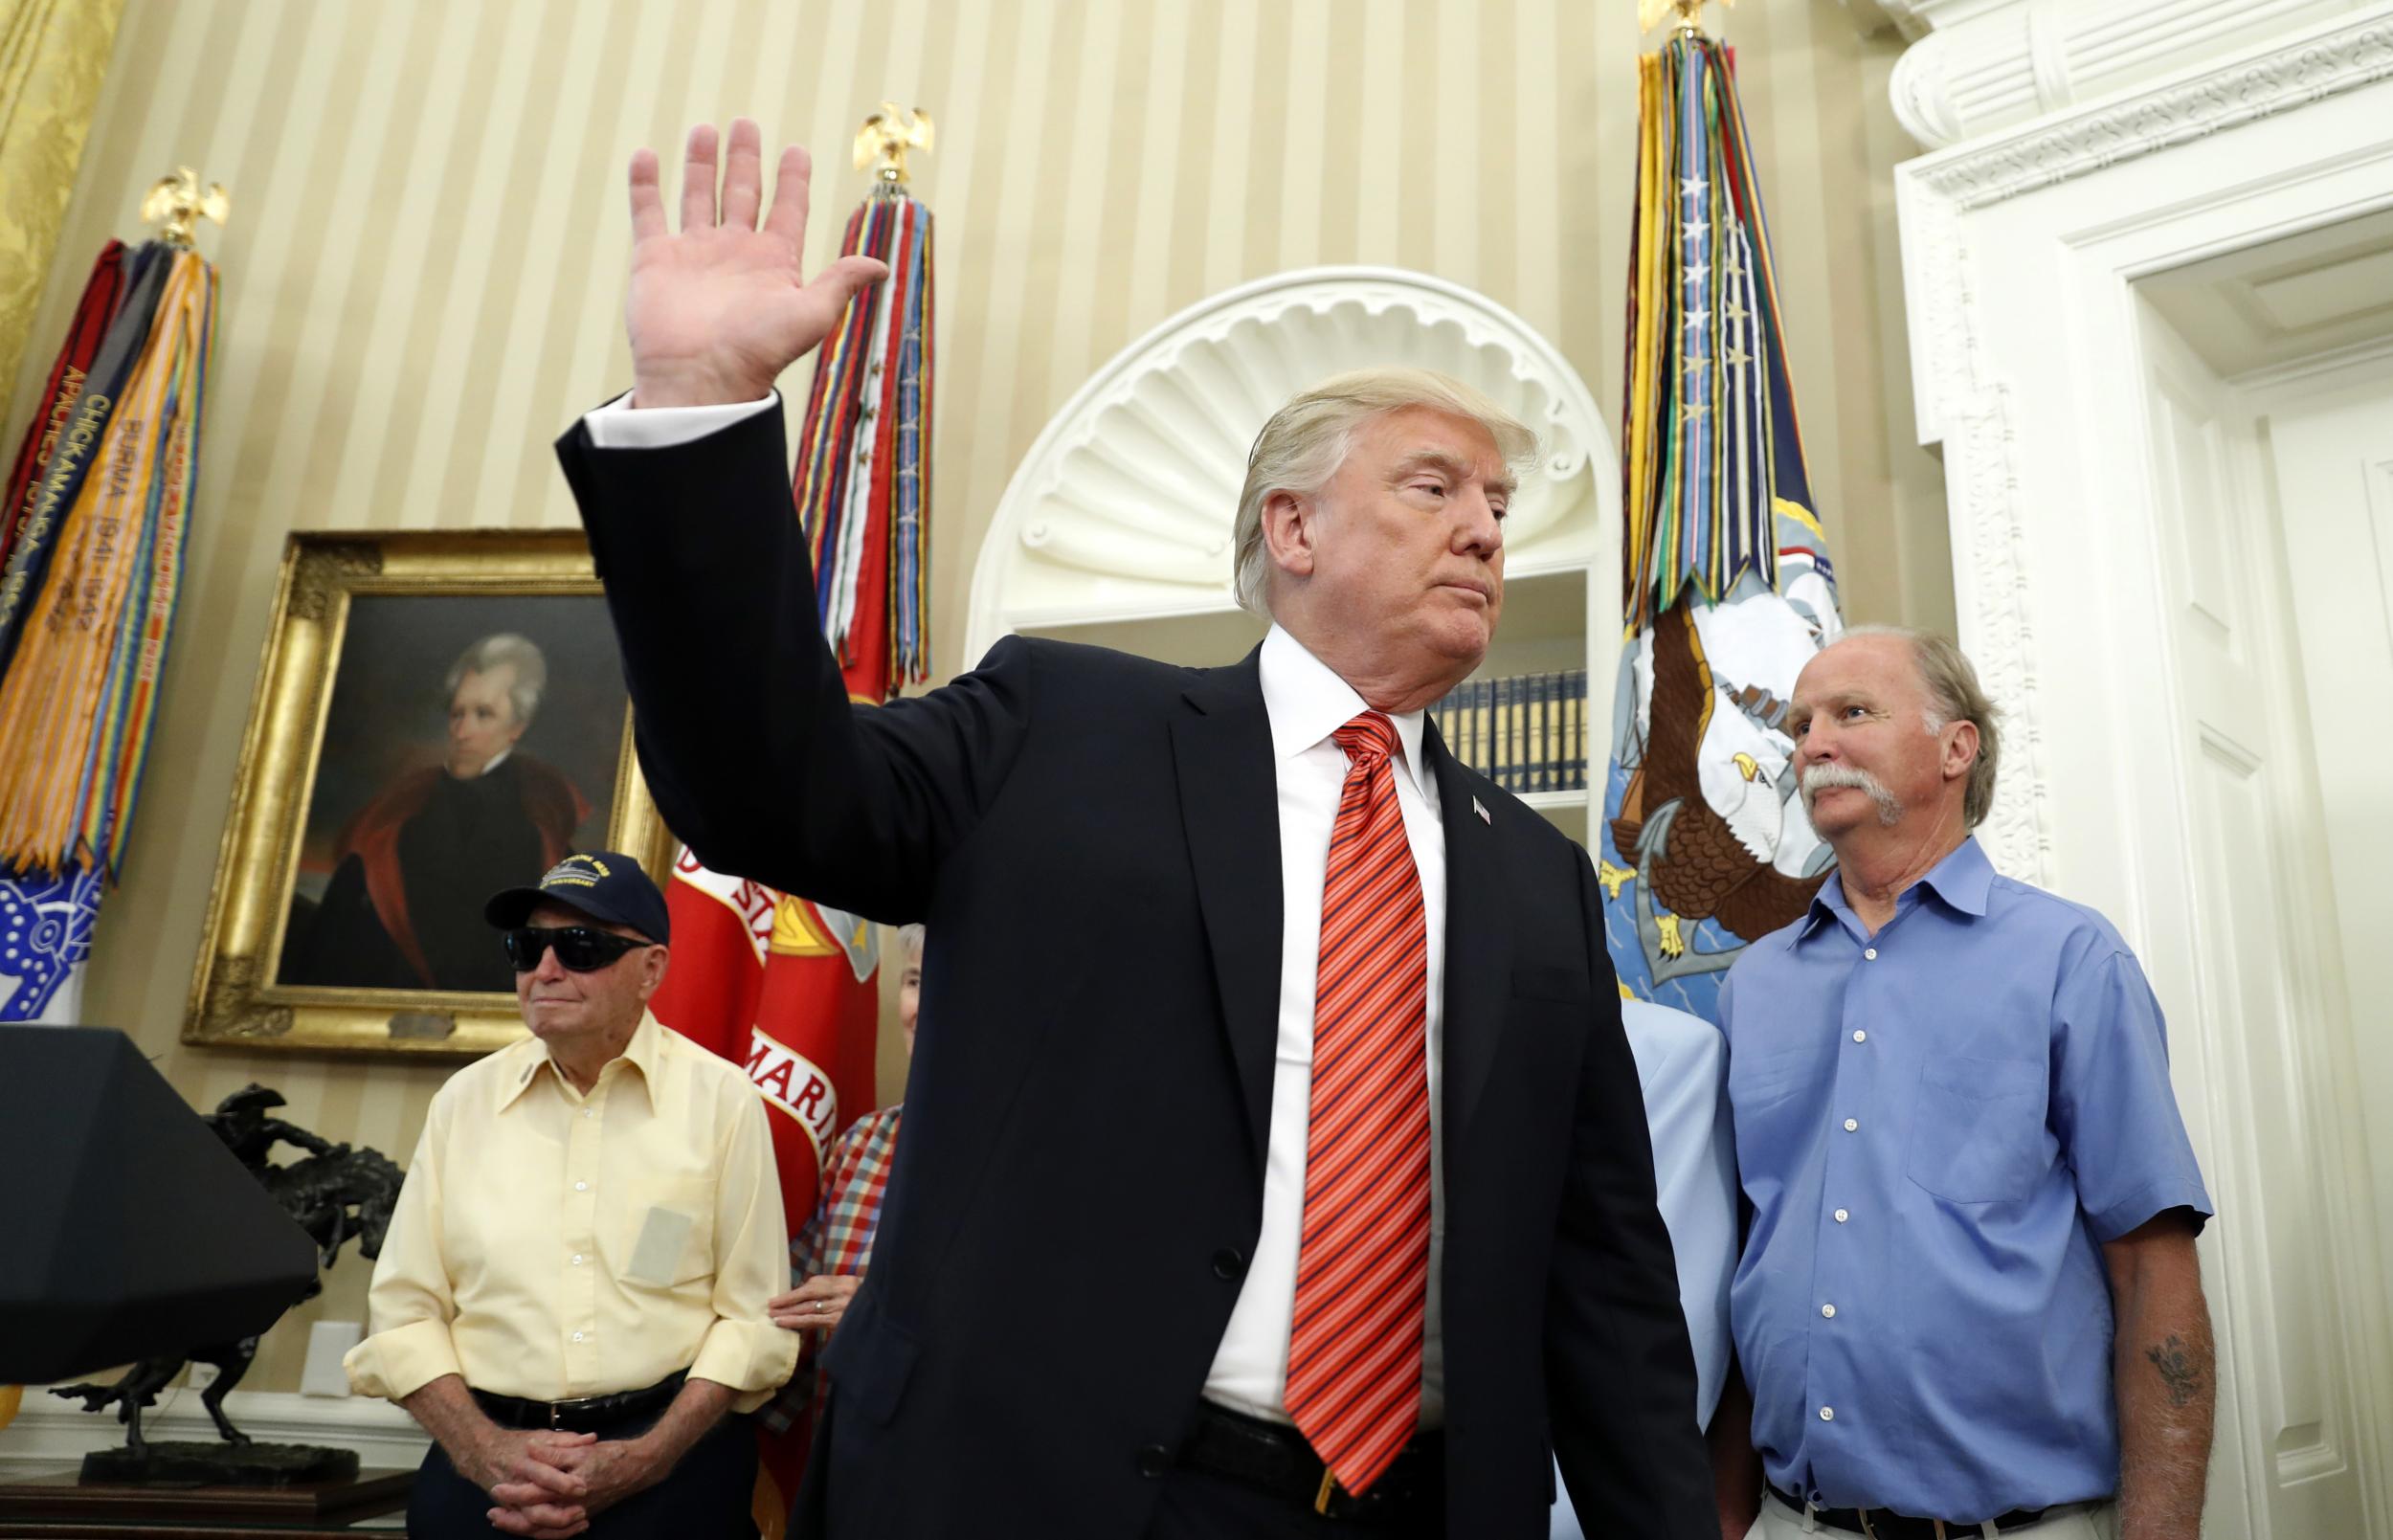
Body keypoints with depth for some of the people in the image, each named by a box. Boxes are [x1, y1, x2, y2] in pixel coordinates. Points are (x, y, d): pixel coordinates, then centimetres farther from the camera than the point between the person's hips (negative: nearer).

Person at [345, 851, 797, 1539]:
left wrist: (643, 1462, -14)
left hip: (671, 1456, -2)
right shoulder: (464, 1098, 5)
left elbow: (753, 1317, -5)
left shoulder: (722, 1097, -4)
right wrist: (483, 1450, -10)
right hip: (487, 1460, 2)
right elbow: (407, 1309, 4)